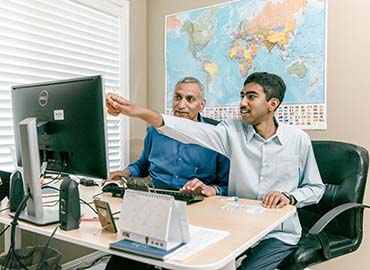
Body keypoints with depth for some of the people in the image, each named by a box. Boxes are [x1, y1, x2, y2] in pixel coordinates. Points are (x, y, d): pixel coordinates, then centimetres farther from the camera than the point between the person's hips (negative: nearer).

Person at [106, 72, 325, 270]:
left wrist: (290, 197, -18)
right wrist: (143, 112, -37)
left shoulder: (299, 139, -6)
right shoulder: (233, 131, -6)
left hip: (279, 233, -1)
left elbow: (316, 188, 4)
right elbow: (194, 131, -23)